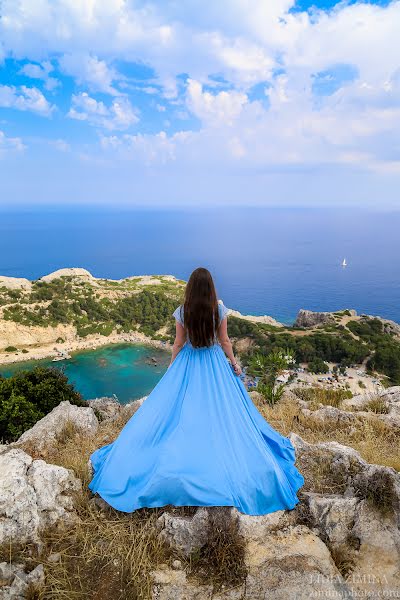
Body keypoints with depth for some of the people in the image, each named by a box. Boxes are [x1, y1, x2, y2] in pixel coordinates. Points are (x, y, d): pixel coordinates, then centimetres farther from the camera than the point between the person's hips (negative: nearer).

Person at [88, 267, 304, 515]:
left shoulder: (182, 311, -13)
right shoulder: (220, 309, -12)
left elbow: (179, 343, -5)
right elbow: (224, 341, -5)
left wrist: (171, 367, 8)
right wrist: (234, 362, 10)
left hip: (188, 363, 0)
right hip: (215, 364, 0)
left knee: (181, 409, 12)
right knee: (222, 411, 13)